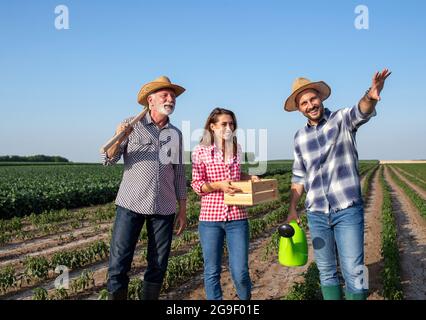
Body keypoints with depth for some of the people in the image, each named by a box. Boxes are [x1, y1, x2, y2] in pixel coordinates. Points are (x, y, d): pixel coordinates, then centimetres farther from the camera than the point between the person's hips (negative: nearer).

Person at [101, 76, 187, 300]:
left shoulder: (175, 134, 10)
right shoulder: (132, 125, 0)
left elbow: (179, 174, 13)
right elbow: (108, 160, -4)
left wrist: (182, 210, 11)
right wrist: (119, 138, -23)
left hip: (164, 208, 3)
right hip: (131, 205, -3)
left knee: (158, 265, 10)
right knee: (119, 264, -2)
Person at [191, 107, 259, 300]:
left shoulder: (237, 149, 8)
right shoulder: (201, 151, -3)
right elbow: (197, 184, -2)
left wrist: (250, 178, 5)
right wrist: (219, 185, -17)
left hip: (237, 218, 2)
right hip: (210, 218, -2)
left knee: (240, 272, 2)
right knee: (212, 271, 8)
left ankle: (246, 297, 31)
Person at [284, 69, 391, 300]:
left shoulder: (342, 119, -4)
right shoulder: (300, 137, 8)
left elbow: (362, 112, -28)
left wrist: (371, 96, -50)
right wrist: (292, 209, 10)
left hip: (348, 210, -4)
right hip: (316, 214, 4)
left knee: (353, 272, -3)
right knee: (326, 272, 13)